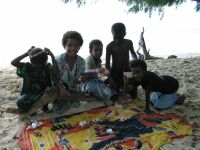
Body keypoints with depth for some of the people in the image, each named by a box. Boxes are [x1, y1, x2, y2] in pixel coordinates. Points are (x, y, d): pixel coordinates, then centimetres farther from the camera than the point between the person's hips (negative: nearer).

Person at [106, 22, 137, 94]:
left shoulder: (128, 43, -6)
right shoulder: (110, 46, -14)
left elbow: (133, 53, 15)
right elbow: (107, 63, -11)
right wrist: (110, 78, -17)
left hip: (127, 71, 3)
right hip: (115, 72, -2)